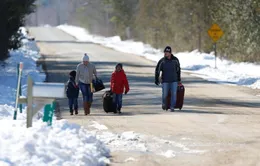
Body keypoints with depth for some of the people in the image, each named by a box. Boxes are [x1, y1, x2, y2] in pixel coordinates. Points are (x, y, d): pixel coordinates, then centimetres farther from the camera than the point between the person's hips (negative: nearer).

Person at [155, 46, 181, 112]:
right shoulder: (162, 61, -8)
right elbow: (157, 71, 0)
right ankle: (164, 104, 29)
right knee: (165, 94, 2)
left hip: (174, 80, 1)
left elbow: (178, 69, 12)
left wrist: (179, 79, 16)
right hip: (165, 81, -1)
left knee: (174, 94, -4)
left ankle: (172, 107, 6)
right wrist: (156, 80, -1)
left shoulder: (175, 60, -2)